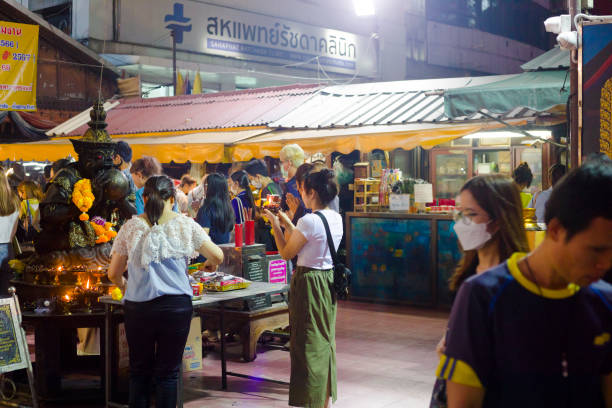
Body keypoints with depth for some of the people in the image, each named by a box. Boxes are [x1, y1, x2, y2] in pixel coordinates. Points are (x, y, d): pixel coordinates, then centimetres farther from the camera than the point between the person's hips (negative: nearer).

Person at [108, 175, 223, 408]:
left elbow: (113, 273, 7)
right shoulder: (184, 225, 1)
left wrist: (124, 287, 28)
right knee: (168, 373, 7)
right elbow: (217, 256, 2)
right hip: (176, 306, -1)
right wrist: (210, 265, 25)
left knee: (139, 371, 15)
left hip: (137, 308, 1)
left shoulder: (131, 227, 3)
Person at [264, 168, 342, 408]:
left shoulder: (309, 221, -21)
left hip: (309, 282, -8)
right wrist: (287, 224, 20)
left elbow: (286, 253, -10)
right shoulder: (336, 218, 4)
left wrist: (276, 225, 2)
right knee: (325, 339, 17)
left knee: (309, 343, 2)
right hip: (329, 280, 8)